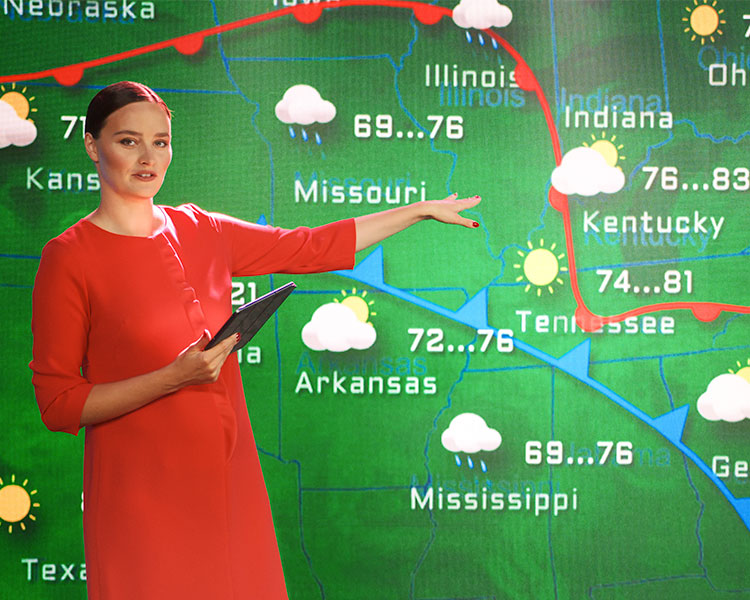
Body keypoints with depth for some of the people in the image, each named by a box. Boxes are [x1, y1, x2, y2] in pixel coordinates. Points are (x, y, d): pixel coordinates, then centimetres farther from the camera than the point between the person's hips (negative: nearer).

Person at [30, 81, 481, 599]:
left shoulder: (199, 230, 8)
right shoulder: (69, 257, -9)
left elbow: (314, 247, 18)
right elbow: (58, 405, -10)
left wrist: (421, 210, 22)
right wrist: (174, 377, -20)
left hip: (230, 472, 5)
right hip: (142, 492, -5)